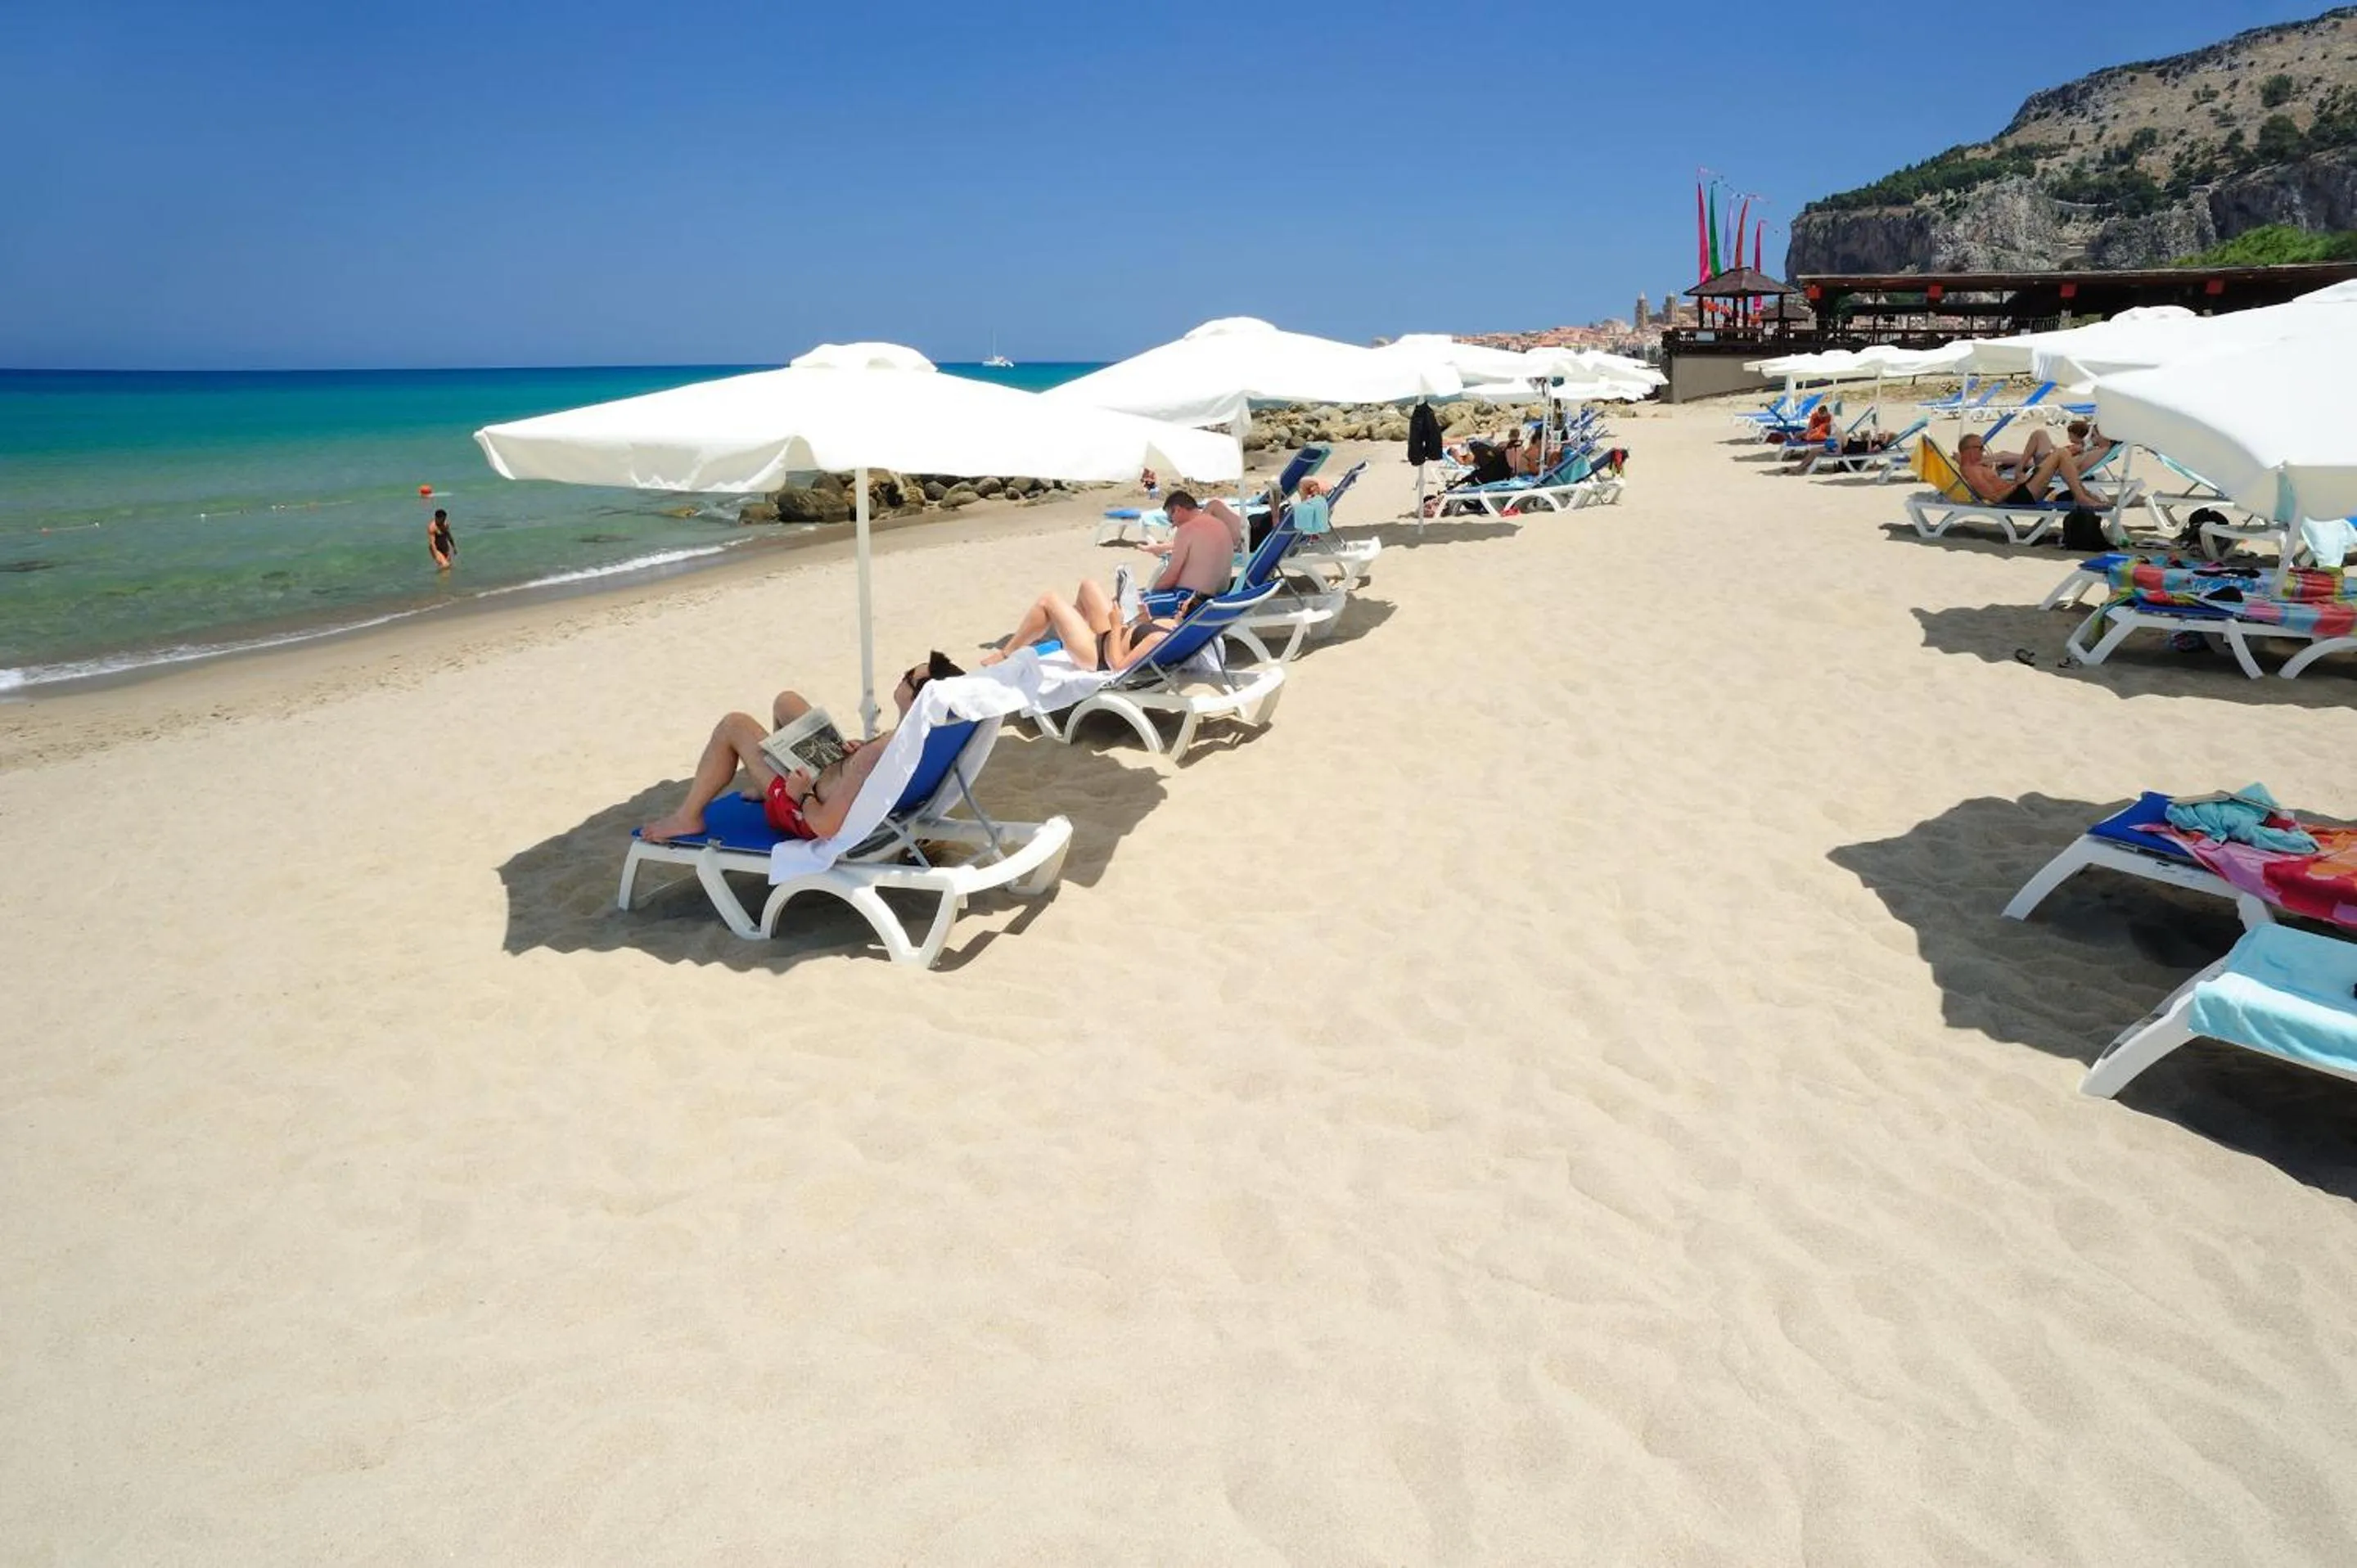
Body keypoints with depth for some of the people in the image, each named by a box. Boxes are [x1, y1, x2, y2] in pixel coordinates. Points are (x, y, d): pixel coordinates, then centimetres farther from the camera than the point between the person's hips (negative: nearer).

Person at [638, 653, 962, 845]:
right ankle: (764, 784, 42)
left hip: (806, 811, -8)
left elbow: (826, 827, -37)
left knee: (734, 725, 3)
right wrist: (860, 751, -6)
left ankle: (688, 816, 19)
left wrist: (801, 795, -18)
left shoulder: (881, 753, -41)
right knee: (786, 701, 20)